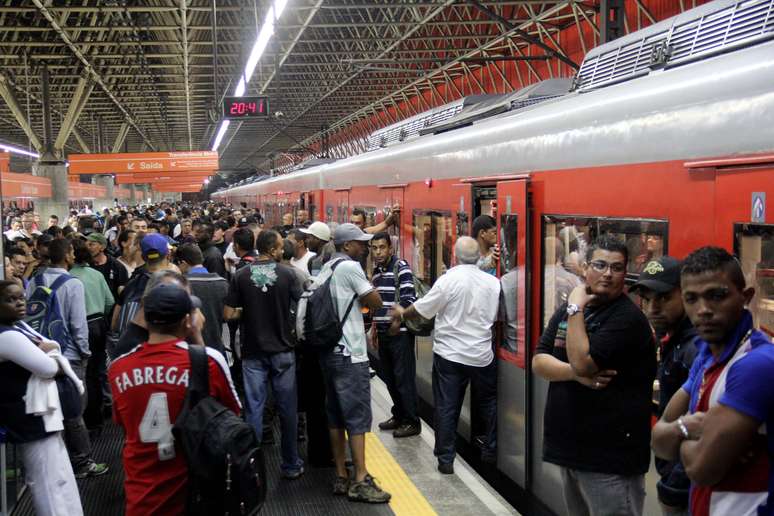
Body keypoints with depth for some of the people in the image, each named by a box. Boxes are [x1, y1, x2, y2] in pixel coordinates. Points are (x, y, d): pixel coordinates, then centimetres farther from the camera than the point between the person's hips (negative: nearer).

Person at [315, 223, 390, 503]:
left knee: (336, 415, 10)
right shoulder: (350, 266, -12)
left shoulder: (326, 269, 13)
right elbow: (376, 302, -11)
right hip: (349, 353, -9)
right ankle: (361, 481, -3)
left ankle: (341, 477, 16)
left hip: (329, 350, 9)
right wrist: (363, 295, 8)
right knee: (358, 416, -5)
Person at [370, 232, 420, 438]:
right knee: (390, 377, 14)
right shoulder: (376, 271, 13)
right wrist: (375, 329, 21)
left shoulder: (401, 267, -10)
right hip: (383, 333, 8)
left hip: (400, 332, -8)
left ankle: (412, 422, 7)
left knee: (404, 378, -3)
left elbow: (409, 298, -17)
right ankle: (399, 415, 27)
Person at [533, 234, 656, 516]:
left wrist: (577, 309, -16)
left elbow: (582, 362, -23)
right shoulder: (567, 310, 9)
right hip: (569, 444, 8)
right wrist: (576, 374, -16)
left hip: (610, 454, -7)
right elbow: (538, 361, 2)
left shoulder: (628, 318, -14)